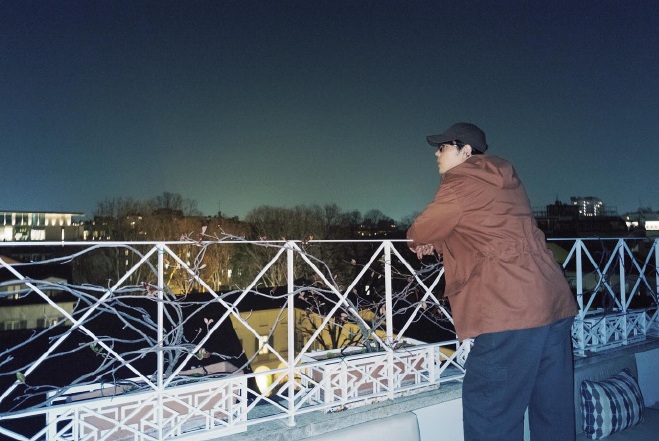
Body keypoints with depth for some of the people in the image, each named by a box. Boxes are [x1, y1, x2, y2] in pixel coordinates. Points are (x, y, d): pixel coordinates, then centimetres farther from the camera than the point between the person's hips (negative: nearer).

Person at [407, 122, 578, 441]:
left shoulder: (461, 183, -5)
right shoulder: (505, 181, 20)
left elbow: (421, 232, 2)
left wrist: (417, 240, 25)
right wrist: (436, 244, 22)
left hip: (510, 311, -9)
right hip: (555, 305, 9)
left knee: (490, 414, 0)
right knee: (553, 410, 15)